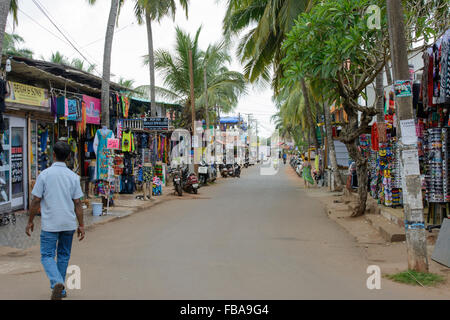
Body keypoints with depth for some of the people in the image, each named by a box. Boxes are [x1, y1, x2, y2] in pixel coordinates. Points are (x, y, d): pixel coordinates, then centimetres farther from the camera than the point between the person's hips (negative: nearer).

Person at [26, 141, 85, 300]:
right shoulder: (73, 176, -1)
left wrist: (30, 221, 5)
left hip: (50, 224, -3)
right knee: (64, 255, 16)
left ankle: (57, 282, -21)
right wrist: (81, 225, 6)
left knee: (47, 255, 3)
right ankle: (60, 289, 21)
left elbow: (36, 201, -6)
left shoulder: (44, 175, -8)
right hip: (69, 223, 3)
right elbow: (77, 203, 0)